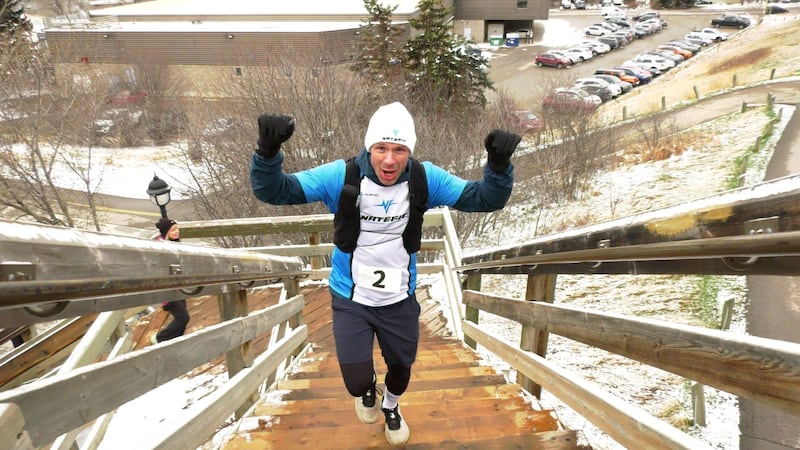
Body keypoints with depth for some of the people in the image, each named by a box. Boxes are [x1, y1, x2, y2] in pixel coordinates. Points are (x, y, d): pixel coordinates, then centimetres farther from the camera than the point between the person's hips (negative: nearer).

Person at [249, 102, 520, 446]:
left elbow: (485, 199, -13)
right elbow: (273, 191, -22)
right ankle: (368, 390, 41)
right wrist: (268, 151, -44)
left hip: (400, 299, 2)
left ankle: (390, 406, 61)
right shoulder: (342, 176, -22)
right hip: (351, 299, -2)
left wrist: (499, 165, -34)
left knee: (401, 366, 23)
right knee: (357, 382, -2)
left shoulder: (425, 179, -16)